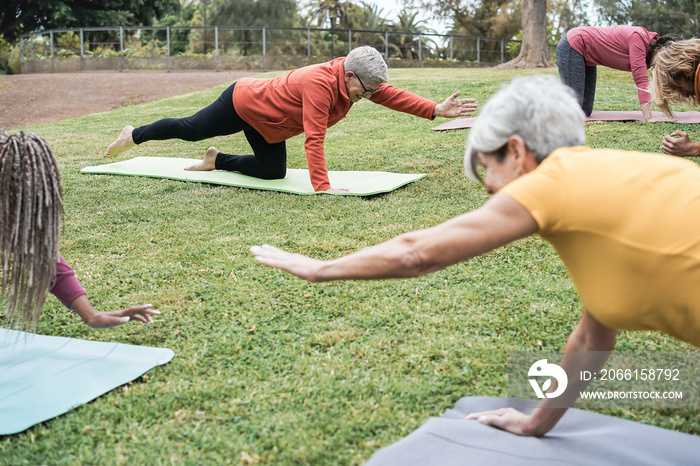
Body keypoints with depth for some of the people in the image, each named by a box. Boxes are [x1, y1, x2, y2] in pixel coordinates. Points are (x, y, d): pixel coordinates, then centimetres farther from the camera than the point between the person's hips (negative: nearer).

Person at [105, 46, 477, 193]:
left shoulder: (357, 79, -15)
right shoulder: (320, 84, -39)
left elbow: (393, 96, -12)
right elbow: (314, 139, -42)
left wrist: (437, 110, -20)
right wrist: (322, 186, -44)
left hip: (267, 126, 8)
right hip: (243, 102, -8)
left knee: (273, 172, 8)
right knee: (190, 129, 11)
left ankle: (216, 161, 26)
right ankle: (133, 135, 35)